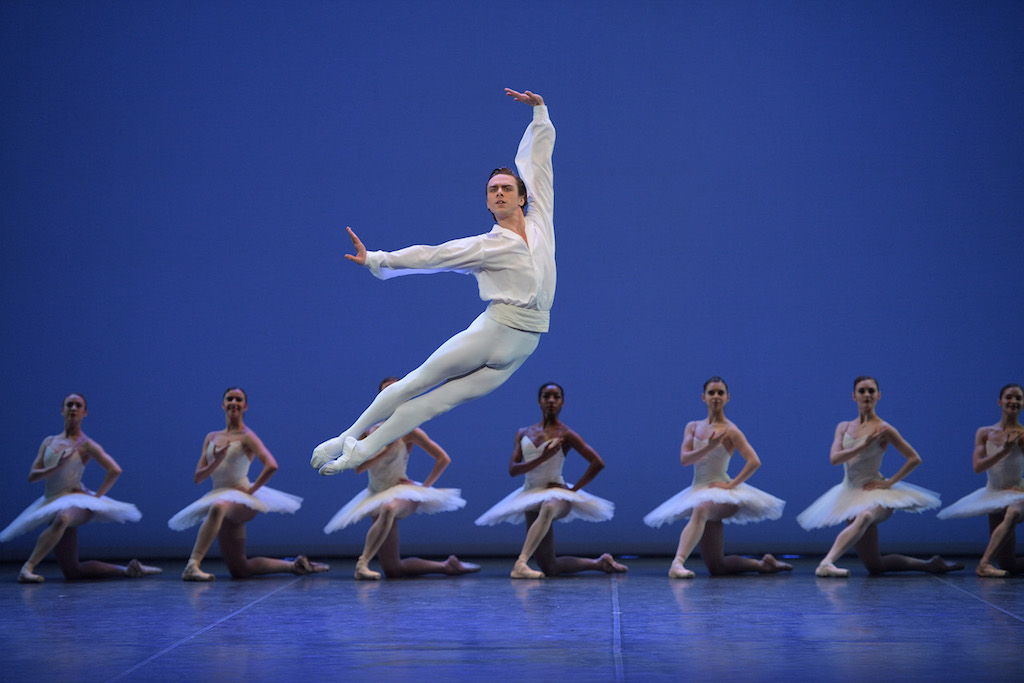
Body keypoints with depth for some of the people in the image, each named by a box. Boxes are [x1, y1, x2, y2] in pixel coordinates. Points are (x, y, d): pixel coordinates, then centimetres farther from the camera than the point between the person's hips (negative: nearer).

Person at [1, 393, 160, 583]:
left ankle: (28, 567, -46)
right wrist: (56, 468, -14)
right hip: (53, 503, 6)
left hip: (75, 500, -5)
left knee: (62, 518, -45)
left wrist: (97, 496, -10)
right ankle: (126, 569, 15)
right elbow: (32, 475, 2)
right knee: (72, 572, 1)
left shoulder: (86, 445, 0)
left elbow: (115, 470, -7)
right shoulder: (49, 442, 12)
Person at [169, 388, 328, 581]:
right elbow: (198, 477, 5)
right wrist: (216, 461, -12)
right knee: (238, 570, 7)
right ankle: (294, 565, 21)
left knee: (218, 507, -44)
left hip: (241, 500, -7)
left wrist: (251, 489, -16)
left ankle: (193, 564, -48)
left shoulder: (247, 436, -5)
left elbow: (271, 465, -20)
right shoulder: (211, 437, 12)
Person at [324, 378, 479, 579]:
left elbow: (443, 458, -6)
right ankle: (446, 566, 19)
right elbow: (359, 467, -10)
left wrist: (425, 486, -9)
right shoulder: (370, 430, 1)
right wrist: (386, 448, -20)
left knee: (388, 508, -46)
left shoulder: (408, 430, -8)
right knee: (393, 570, 2)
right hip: (376, 495, 5)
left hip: (403, 493, -5)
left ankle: (363, 563, -44)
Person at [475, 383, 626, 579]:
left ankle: (521, 563, -54)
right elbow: (513, 469, -4)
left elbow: (598, 463, -8)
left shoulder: (565, 434, -4)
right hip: (531, 495, 5)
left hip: (558, 493, -5)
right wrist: (542, 458, -18)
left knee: (548, 507, -46)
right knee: (550, 568, 1)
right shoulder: (523, 433, 8)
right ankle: (599, 563, 24)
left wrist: (574, 489, -11)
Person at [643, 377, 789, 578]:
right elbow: (684, 459, -6)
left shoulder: (730, 431, -5)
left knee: (700, 510, -43)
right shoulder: (693, 427, 9)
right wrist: (709, 447, -19)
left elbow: (754, 462, -14)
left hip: (721, 492, -6)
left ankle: (678, 562, -55)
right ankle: (763, 564, 26)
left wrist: (733, 484, -19)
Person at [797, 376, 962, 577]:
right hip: (850, 494, 5)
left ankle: (827, 562, -59)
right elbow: (834, 458, -8)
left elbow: (914, 459, -4)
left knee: (864, 517, -44)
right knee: (874, 567, 6)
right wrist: (864, 445, -19)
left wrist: (889, 483, -11)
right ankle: (930, 564, 24)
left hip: (875, 493, -5)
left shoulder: (883, 429, -5)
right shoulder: (843, 427, 8)